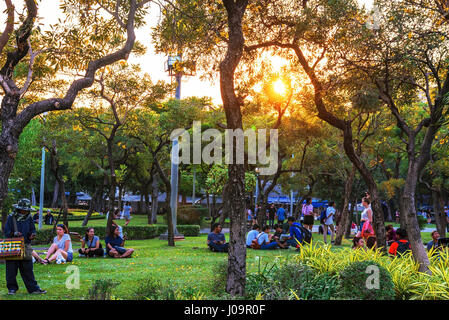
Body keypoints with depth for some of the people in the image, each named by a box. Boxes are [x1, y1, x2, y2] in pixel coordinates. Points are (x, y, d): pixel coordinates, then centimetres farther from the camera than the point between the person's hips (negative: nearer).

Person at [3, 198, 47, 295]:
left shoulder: (29, 218, 7)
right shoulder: (11, 218, -3)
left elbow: (33, 229, 11)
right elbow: (6, 232, -5)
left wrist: (32, 234, -11)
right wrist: (14, 233, -23)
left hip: (25, 247, 2)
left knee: (28, 269, 3)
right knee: (11, 269, 4)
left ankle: (33, 288, 5)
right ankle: (12, 288, 16)